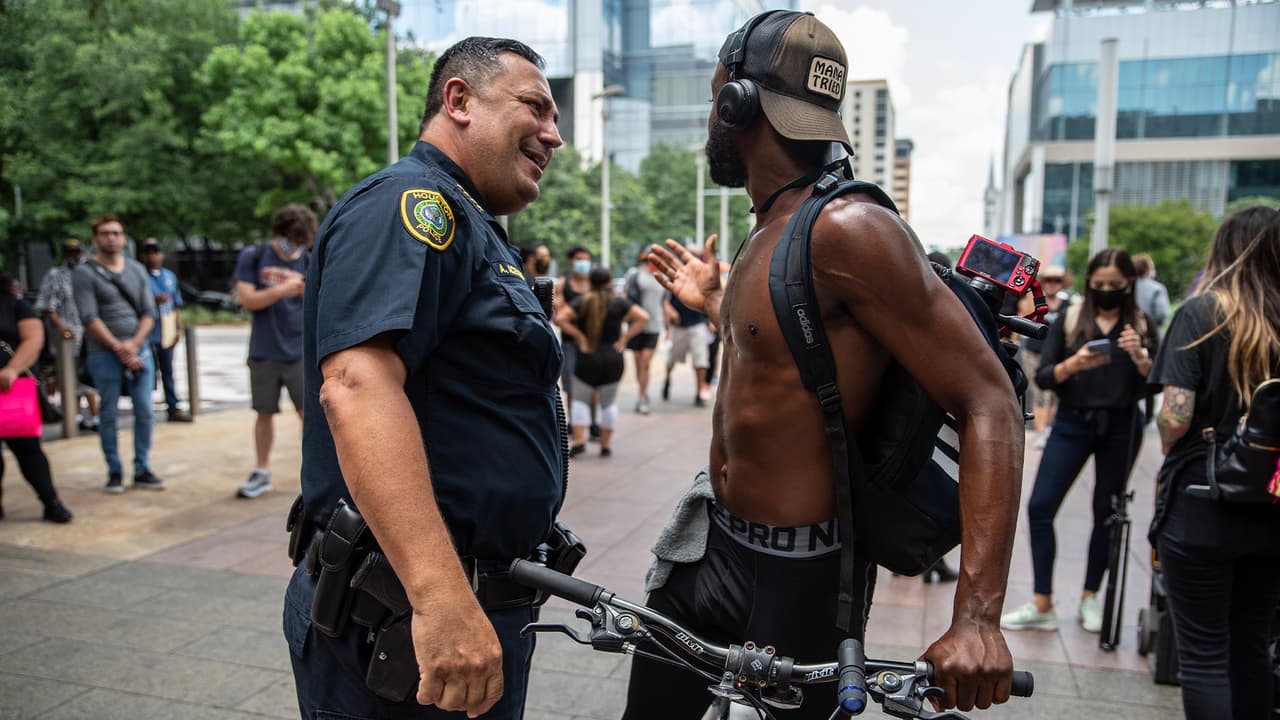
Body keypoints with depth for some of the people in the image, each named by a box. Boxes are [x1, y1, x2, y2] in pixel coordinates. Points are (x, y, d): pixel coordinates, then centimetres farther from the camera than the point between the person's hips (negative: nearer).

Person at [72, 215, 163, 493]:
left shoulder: (137, 269, 10)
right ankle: (114, 472, 12)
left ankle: (142, 470, 11)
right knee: (109, 415, 3)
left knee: (144, 412, 2)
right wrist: (119, 349, -15)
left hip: (139, 351, 4)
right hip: (104, 354, -3)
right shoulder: (85, 273, -3)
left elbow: (149, 312, 5)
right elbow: (89, 318, -10)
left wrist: (134, 344, -10)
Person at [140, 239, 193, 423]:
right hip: (147, 333, -5)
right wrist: (155, 299, -19)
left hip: (167, 332, 5)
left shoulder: (170, 276, 15)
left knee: (168, 372, 11)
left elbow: (177, 305, 16)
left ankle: (173, 408, 15)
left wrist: (179, 328, 10)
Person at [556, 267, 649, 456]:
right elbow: (643, 317, -8)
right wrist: (625, 338, -5)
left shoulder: (582, 302, 0)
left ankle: (579, 441, -2)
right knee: (609, 402, 12)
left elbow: (560, 318, -13)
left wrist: (579, 337, -7)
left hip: (587, 358, -1)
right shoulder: (620, 303, 0)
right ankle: (606, 444, 14)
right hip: (613, 359, 1)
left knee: (580, 399, 10)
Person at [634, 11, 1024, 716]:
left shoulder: (846, 228, -22)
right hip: (711, 542, 8)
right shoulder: (772, 229, 6)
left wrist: (977, 616, -31)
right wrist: (714, 304, 25)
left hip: (800, 575, -8)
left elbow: (989, 400, -24)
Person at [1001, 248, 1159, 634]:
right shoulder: (1069, 320, 1)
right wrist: (1073, 364, -21)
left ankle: (1089, 598, 27)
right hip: (1072, 425, 0)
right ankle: (1042, 605, 1)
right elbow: (1042, 377, -3)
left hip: (1121, 429, 0)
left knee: (1106, 513, 9)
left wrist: (1139, 356, -22)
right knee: (1039, 507, -8)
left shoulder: (1141, 326, 2)